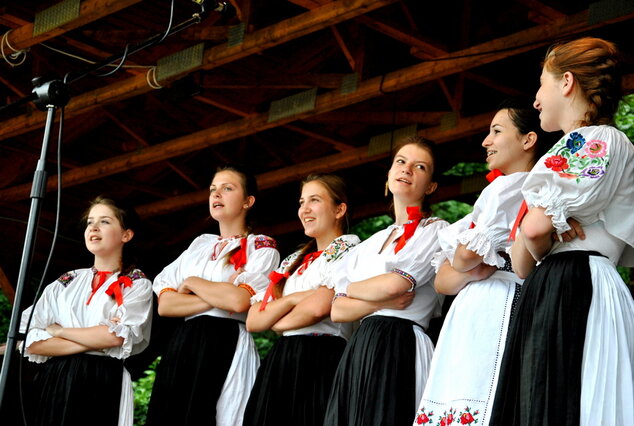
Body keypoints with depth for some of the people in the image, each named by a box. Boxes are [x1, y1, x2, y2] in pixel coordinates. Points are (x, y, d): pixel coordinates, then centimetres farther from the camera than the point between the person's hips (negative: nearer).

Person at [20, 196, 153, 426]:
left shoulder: (137, 284, 4)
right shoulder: (65, 283, 13)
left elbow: (117, 336, -13)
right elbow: (31, 342, 2)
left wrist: (58, 331, -1)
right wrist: (96, 341, -8)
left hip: (103, 387, -3)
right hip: (53, 385, 3)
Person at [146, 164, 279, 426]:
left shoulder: (261, 247, 2)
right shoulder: (200, 244, 18)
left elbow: (240, 301, -16)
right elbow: (164, 305, 7)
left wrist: (191, 283, -1)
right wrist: (219, 298, -6)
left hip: (227, 348, -5)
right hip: (181, 348, 5)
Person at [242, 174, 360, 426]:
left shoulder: (347, 249, -2)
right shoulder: (294, 262, 20)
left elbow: (318, 306, -18)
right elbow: (253, 322, 11)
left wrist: (278, 323, 1)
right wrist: (292, 299, -7)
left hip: (321, 362, -7)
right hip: (280, 364, 7)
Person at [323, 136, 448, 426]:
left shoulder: (435, 230, 3)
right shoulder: (371, 243, 20)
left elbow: (395, 284, -13)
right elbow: (337, 310, 10)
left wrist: (351, 288, 6)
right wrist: (384, 300, -7)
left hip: (400, 347, -6)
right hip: (359, 348, 6)